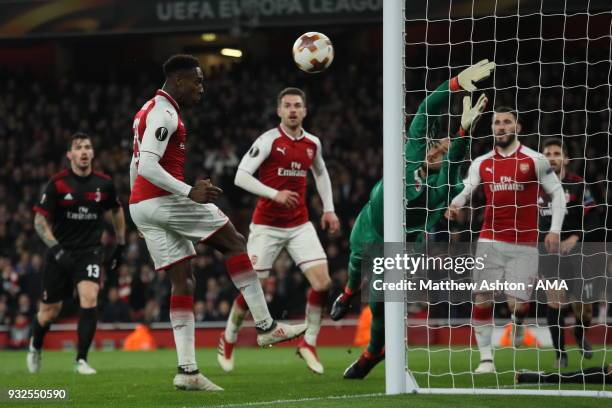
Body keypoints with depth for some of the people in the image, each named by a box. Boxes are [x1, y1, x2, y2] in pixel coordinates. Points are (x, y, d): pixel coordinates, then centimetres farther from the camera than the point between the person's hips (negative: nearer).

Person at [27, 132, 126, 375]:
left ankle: (82, 359, -16)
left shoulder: (103, 184, -2)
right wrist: (55, 249, -21)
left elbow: (116, 211, 18)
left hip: (90, 252, 1)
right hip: (60, 253, -1)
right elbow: (40, 220, -7)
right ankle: (35, 346, 39)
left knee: (89, 298, -23)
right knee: (49, 312, 7)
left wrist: (121, 244, 18)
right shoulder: (57, 184, -9)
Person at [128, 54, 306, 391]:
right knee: (234, 243, 1)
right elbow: (148, 166, -23)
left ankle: (187, 370, -1)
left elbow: (136, 167, 26)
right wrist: (189, 192, -27)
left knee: (183, 281, 7)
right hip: (163, 199, -10)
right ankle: (266, 326, 2)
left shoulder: (149, 112, 21)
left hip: (139, 205, 10)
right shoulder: (164, 114, -12)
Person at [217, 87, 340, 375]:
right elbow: (241, 176, -15)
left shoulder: (312, 143, 6)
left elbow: (320, 174, 26)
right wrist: (275, 194, -26)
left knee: (322, 281, -10)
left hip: (300, 224, 4)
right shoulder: (268, 141, -11)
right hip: (266, 225, -4)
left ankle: (309, 343, 5)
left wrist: (329, 208, 17)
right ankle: (228, 341, 21)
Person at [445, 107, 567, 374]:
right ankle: (486, 359, 3)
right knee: (481, 299, -7)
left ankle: (518, 321, 31)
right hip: (490, 241, 2)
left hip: (524, 245, -2)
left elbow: (557, 193, 5)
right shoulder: (481, 164, 10)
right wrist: (455, 204, -19)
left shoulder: (534, 160, 2)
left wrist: (555, 229, -5)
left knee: (518, 304, -7)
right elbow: (466, 190, 4)